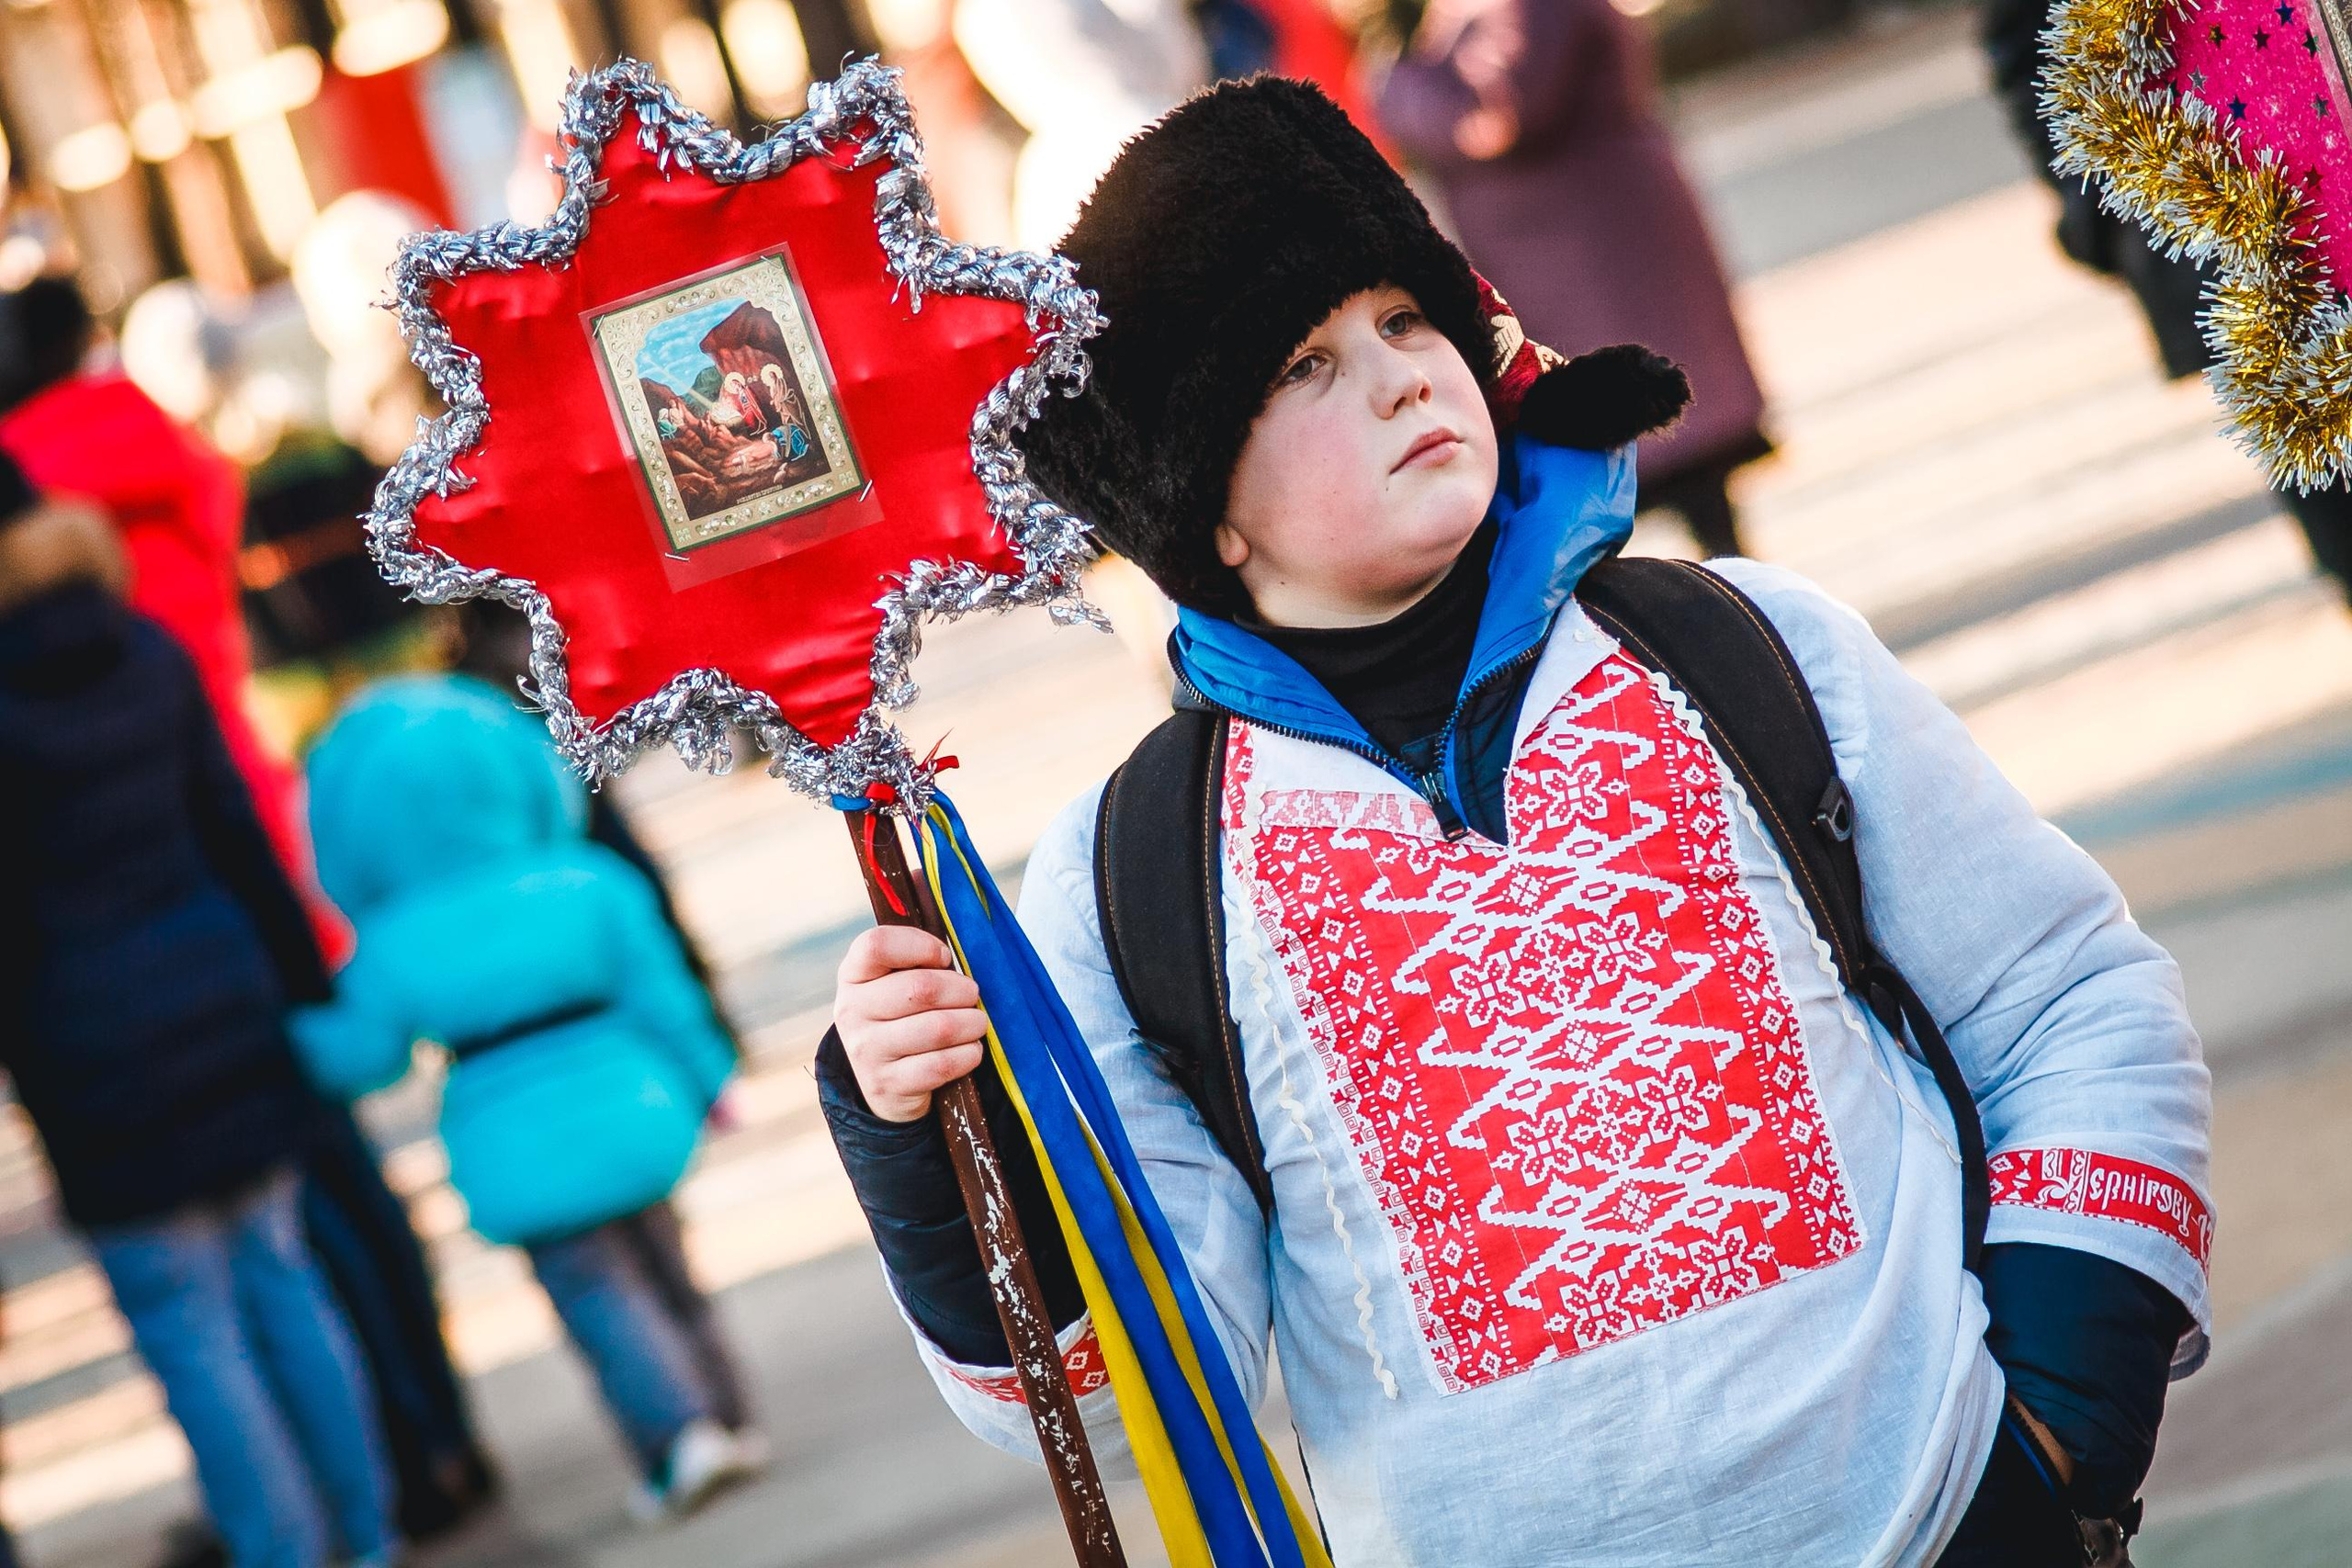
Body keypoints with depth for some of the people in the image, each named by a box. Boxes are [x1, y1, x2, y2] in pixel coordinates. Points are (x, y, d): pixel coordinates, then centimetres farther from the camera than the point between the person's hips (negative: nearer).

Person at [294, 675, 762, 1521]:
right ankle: (724, 1414, 27)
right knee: (661, 1266, 20)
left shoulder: (393, 948, -11)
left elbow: (360, 1056, 0)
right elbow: (660, 995, -2)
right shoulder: (590, 884, -7)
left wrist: (300, 1028, 18)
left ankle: (678, 1430, -8)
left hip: (524, 1156, -3)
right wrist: (702, 1079, 11)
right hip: (628, 1113, 3)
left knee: (600, 1295, 6)